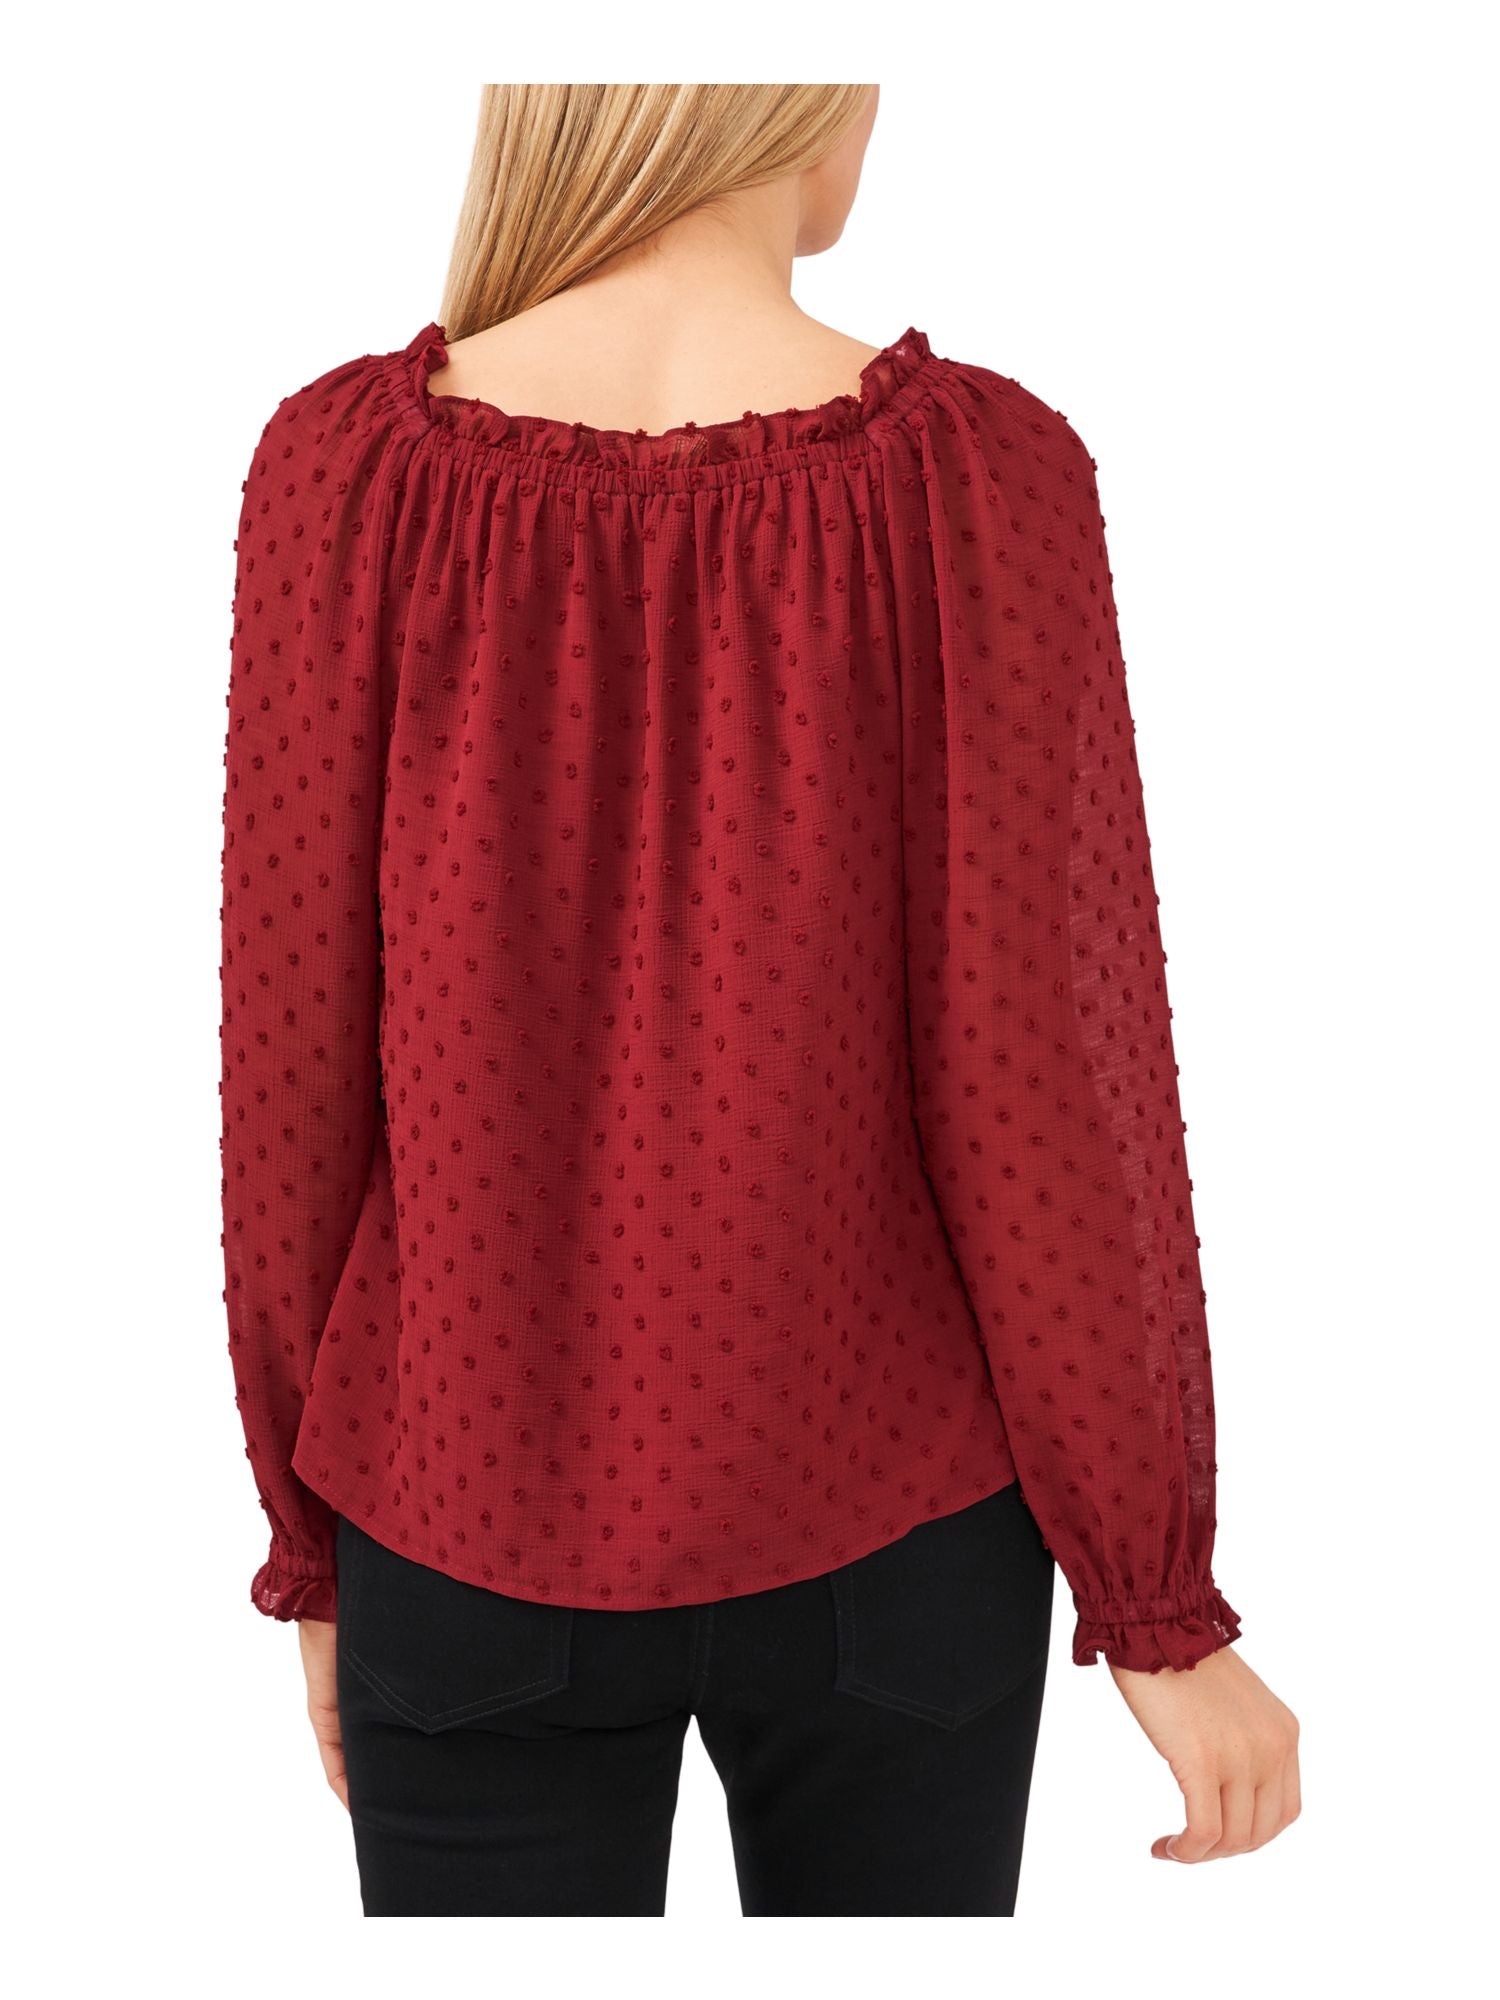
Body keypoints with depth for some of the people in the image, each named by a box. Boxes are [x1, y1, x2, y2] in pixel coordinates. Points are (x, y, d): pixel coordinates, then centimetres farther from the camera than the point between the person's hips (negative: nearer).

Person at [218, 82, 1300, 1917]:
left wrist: (317, 1549, 6)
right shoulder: (972, 475, -17)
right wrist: (1163, 1607, -1)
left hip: (481, 1521, 1)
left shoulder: (352, 467, -13)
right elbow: (1045, 1086, -15)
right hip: (879, 1525, 0)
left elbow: (291, 1066, -9)